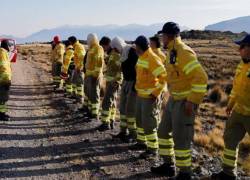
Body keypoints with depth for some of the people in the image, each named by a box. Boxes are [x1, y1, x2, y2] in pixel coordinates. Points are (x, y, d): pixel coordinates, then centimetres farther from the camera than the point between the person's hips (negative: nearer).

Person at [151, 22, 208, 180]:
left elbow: (201, 77, -27)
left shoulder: (183, 52, -22)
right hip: (174, 99, 10)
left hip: (185, 102, -10)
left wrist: (192, 101, -25)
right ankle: (169, 166, 31)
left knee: (180, 138, -3)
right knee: (164, 131, 17)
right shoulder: (172, 52, 10)